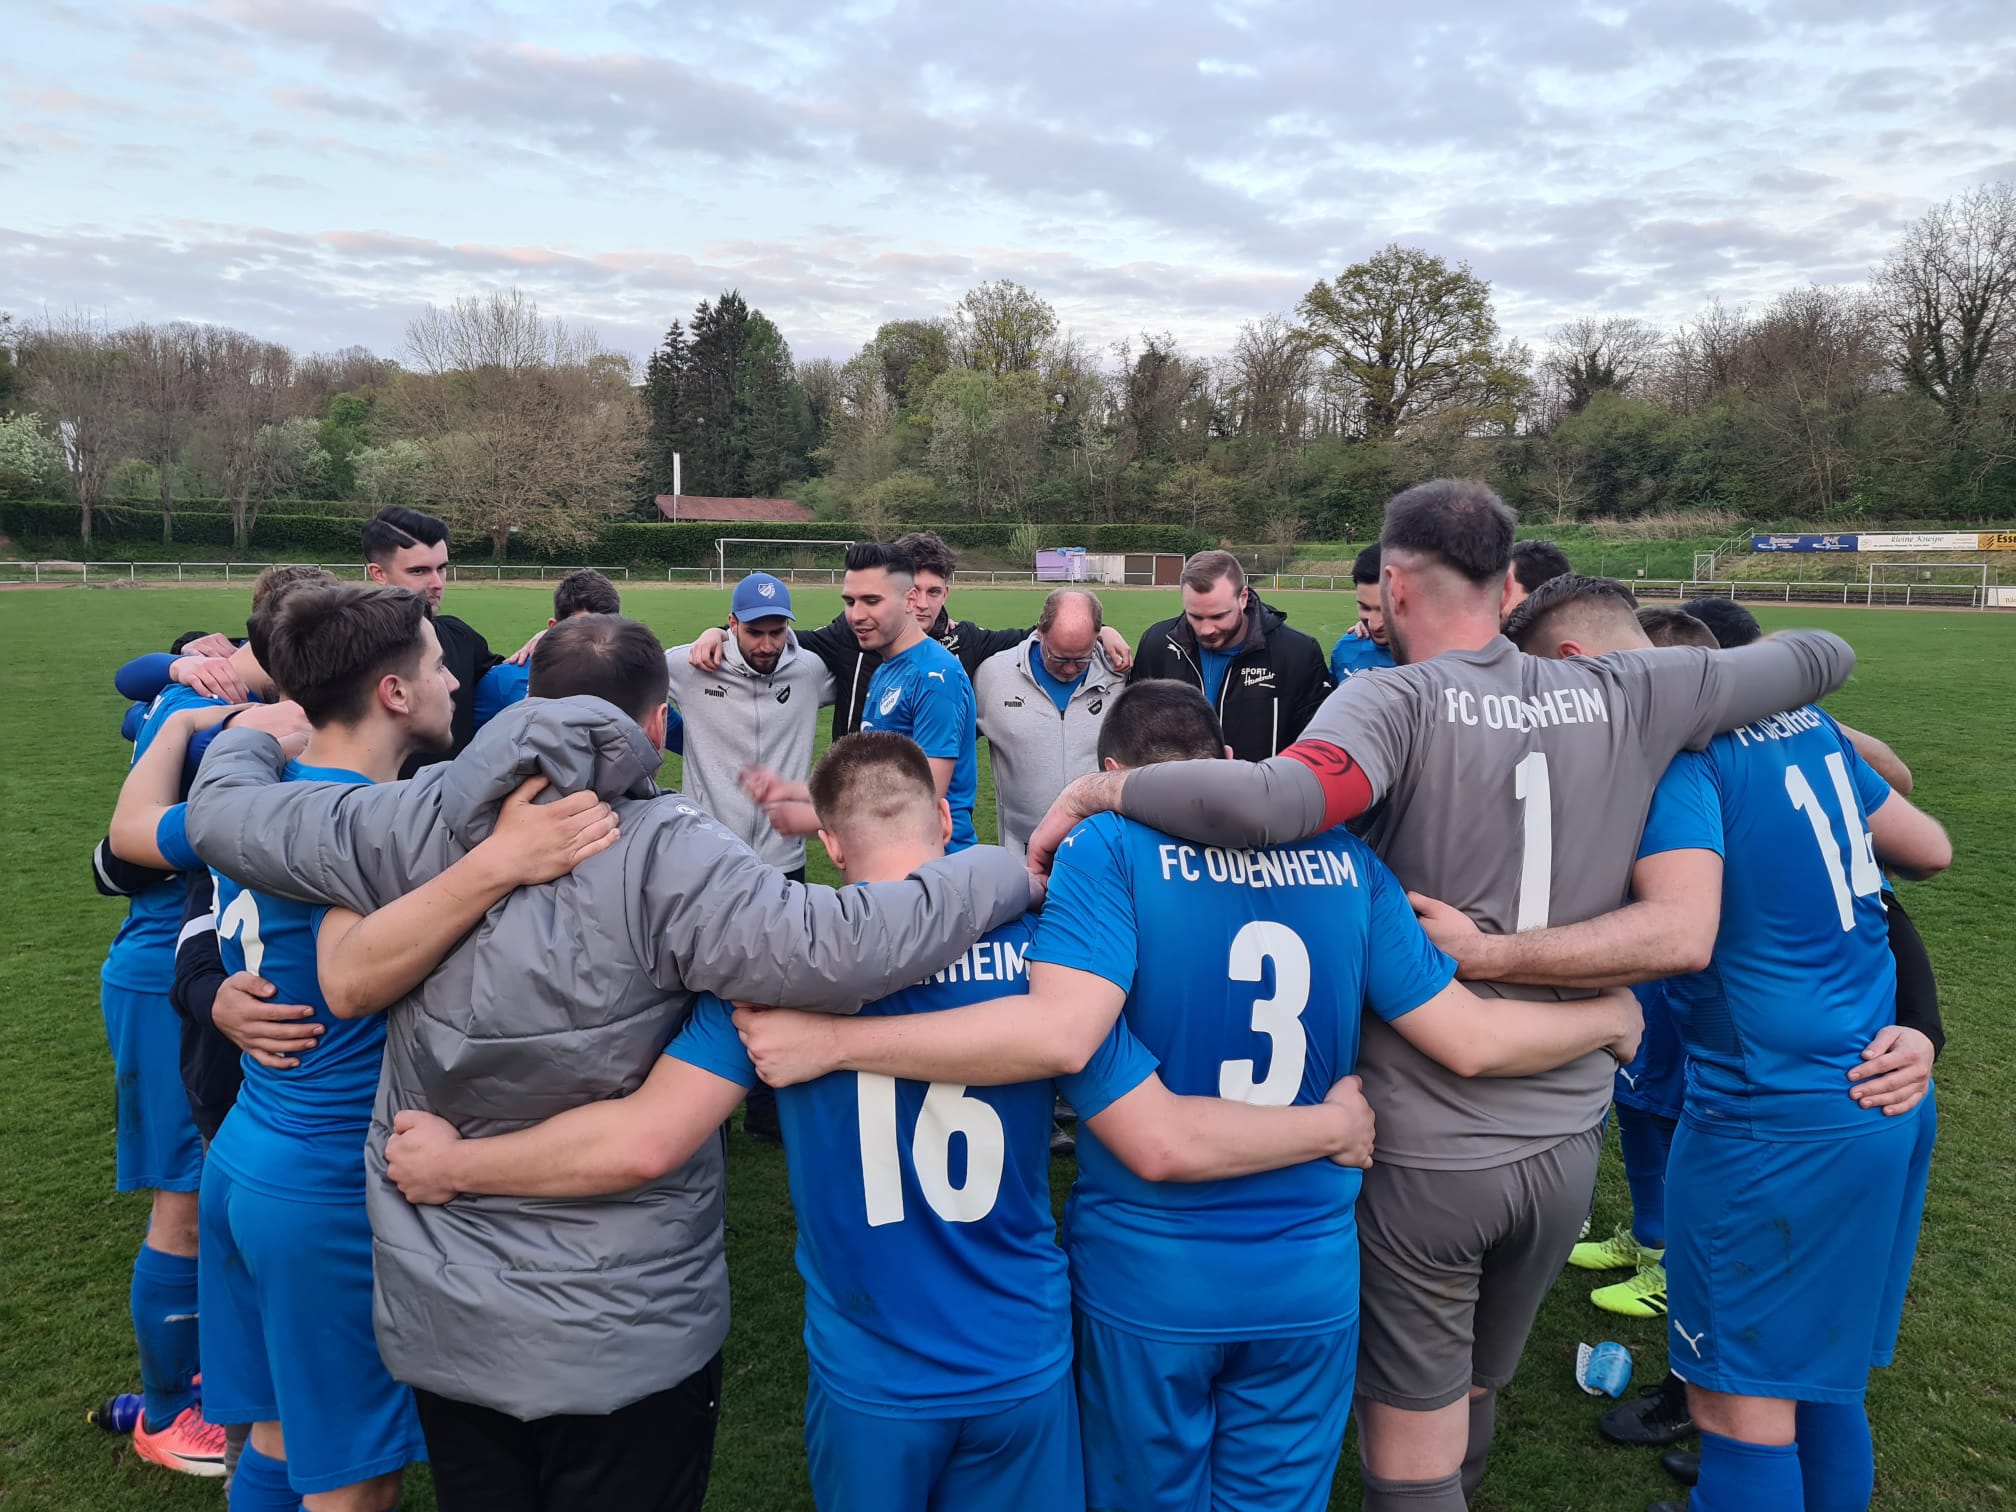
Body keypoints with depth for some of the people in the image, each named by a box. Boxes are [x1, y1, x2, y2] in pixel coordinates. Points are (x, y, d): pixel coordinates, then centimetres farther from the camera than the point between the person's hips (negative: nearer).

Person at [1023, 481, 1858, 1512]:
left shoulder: (1397, 701, -17)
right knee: (1474, 1402, 28)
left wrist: (1101, 787, -24)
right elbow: (1823, 656, 12)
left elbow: (1275, 803, -38)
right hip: (1568, 1144, 5)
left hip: (1423, 1149, -5)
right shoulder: (1626, 696, -3)